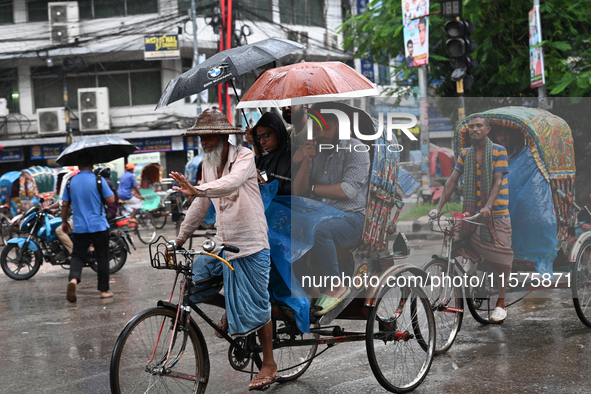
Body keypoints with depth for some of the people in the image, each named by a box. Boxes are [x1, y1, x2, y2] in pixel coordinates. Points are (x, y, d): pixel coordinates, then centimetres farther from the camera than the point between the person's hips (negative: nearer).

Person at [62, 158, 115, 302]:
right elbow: (111, 199, -7)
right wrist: (107, 187, 11)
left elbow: (65, 205, 5)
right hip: (99, 226, -2)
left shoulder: (71, 182, 2)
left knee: (77, 255, 7)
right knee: (102, 257, 8)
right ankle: (104, 290, 12)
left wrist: (64, 222, 19)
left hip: (79, 227, 2)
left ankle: (73, 279, -22)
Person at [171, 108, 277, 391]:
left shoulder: (244, 157, -14)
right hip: (222, 242, 7)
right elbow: (201, 205, 15)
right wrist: (179, 238, 16)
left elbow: (230, 183, -36)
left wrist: (195, 189, -51)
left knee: (256, 306, -1)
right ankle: (230, 312, 21)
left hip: (250, 245, -7)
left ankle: (269, 365, 14)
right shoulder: (208, 164, 6)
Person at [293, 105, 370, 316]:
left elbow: (348, 190, -13)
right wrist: (306, 160, -4)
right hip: (319, 215, 6)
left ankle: (336, 288, -17)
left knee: (320, 230, -37)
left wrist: (313, 188, -1)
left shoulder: (354, 149, -1)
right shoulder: (316, 152, 17)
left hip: (351, 217, -6)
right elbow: (298, 191, 10)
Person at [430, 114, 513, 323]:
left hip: (495, 212, -4)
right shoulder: (465, 154, 7)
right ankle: (474, 257, 19)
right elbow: (452, 180, 2)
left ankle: (501, 304, 9)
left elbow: (497, 181, -15)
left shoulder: (498, 151, -6)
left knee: (501, 259, -4)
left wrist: (488, 206, -30)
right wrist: (438, 207, -8)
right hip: (471, 210, 4)